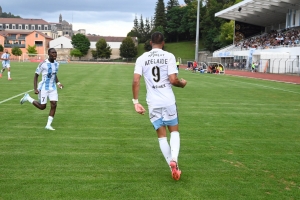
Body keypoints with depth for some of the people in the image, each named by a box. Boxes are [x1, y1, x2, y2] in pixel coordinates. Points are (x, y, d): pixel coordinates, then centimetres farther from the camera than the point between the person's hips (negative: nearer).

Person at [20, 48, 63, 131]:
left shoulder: (56, 64, 4)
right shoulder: (43, 64, -16)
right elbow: (36, 76, -9)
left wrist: (58, 83, 4)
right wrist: (35, 89, -16)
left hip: (53, 88, 6)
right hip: (44, 88, -6)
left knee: (54, 105, -5)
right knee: (42, 107, 1)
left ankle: (48, 125, 5)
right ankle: (28, 98, 25)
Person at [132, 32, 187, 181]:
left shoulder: (142, 58, 4)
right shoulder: (169, 56, -3)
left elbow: (135, 81, -5)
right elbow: (173, 80, -10)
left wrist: (136, 102, 1)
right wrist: (182, 84, 11)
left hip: (153, 103, 2)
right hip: (168, 101, -1)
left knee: (161, 135, 12)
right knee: (174, 131, 15)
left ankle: (173, 167, 10)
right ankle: (174, 160, -7)